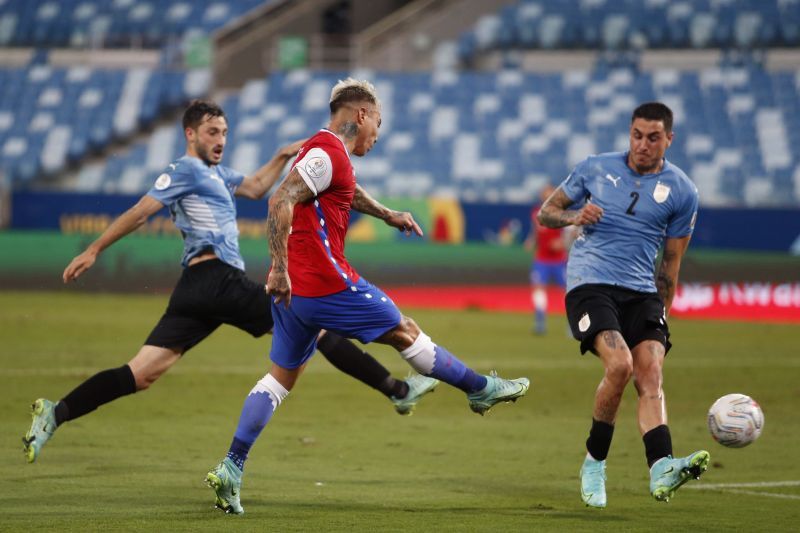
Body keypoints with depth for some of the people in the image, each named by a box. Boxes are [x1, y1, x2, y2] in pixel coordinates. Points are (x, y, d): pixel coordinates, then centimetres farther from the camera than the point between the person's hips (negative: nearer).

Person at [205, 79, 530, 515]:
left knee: (282, 376, 9)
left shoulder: (327, 153, 17)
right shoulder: (327, 153, -14)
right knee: (405, 333, 6)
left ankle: (231, 470, 0)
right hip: (326, 282, -10)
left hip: (293, 288, 10)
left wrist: (387, 215, 46)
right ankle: (482, 389, 20)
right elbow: (280, 203, -25)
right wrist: (280, 269, -28)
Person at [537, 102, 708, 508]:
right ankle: (593, 464, -8)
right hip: (590, 283, -2)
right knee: (620, 364, -24)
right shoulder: (595, 168, 7)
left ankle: (661, 471, -35)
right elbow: (546, 212, 15)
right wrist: (574, 216, -7)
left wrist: (659, 318, 14)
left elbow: (670, 263, 14)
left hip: (641, 292, 2)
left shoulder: (681, 192, 7)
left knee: (650, 374, -19)